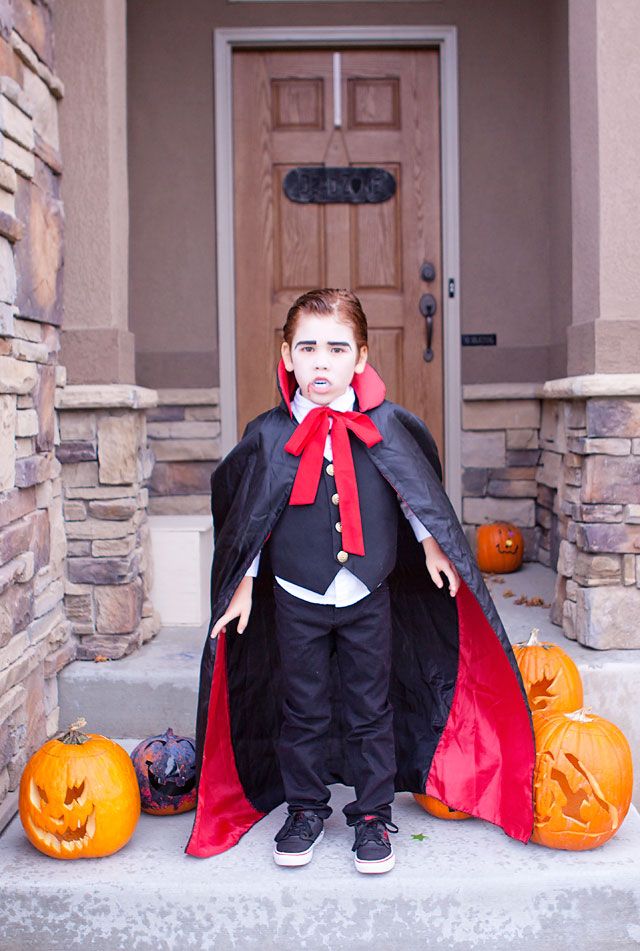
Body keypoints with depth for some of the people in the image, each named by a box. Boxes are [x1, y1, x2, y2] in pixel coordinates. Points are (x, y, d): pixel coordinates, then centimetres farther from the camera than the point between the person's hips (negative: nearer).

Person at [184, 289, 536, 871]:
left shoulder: (387, 426, -6)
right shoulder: (269, 436, -7)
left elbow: (416, 490, 11)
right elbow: (248, 517, 3)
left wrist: (431, 543, 8)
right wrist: (243, 583, 4)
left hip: (368, 597, 0)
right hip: (297, 599, 0)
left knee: (371, 709, 9)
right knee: (302, 709, 11)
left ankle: (373, 816, 26)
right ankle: (306, 811, 29)